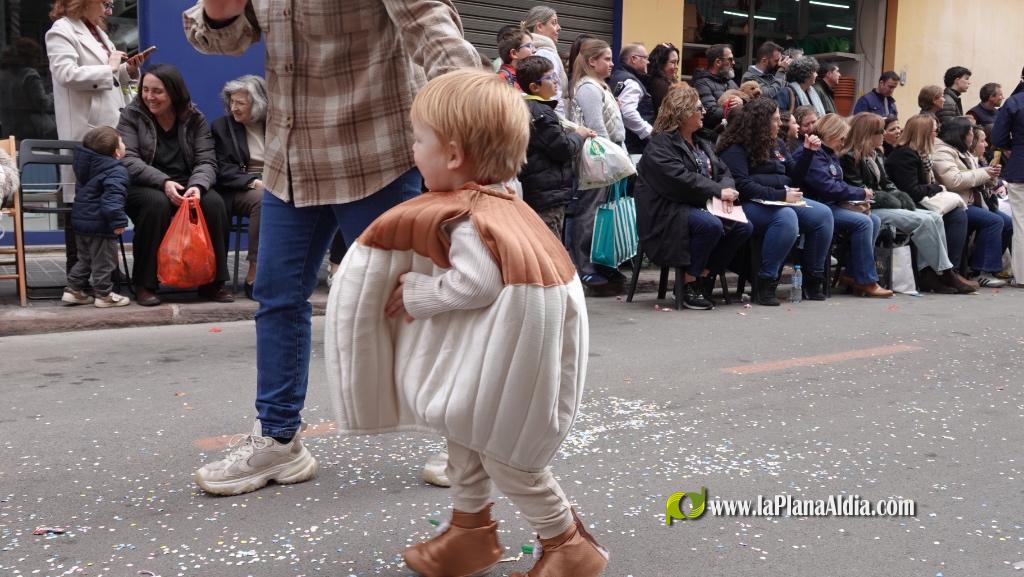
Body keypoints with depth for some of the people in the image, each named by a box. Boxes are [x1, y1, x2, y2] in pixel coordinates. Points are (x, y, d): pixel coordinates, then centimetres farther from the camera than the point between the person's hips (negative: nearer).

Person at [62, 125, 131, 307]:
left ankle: (73, 290, 24)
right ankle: (103, 295, 11)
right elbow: (113, 197, -31)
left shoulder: (87, 167, 11)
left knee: (85, 258, 21)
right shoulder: (116, 171, -19)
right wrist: (118, 221, -32)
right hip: (99, 224, -9)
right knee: (104, 261, 3)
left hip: (81, 220, 9)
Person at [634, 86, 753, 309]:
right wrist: (718, 191, -20)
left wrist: (727, 189, -10)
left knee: (743, 226, -10)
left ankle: (705, 277, -4)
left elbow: (724, 172, 15)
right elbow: (680, 179, -22)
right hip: (667, 212, -9)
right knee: (711, 225, -34)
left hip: (701, 207, 9)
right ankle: (690, 283, -17)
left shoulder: (702, 144, 20)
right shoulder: (661, 145, -9)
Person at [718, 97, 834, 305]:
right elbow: (742, 185, -17)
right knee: (786, 217, -36)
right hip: (750, 204, -8)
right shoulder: (735, 148, -4)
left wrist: (808, 152, 10)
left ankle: (813, 279, -5)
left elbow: (794, 176, 23)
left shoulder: (776, 144, 20)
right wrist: (780, 195, -22)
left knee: (823, 214, -14)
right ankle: (766, 283, -29)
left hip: (785, 200, 8)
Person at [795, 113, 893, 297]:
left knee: (874, 220, -4)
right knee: (862, 222, -22)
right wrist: (860, 193, -12)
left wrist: (858, 196, 3)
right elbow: (827, 187, -23)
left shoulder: (829, 154, 20)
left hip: (833, 205, 10)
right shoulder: (812, 154, -13)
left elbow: (839, 185, 24)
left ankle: (855, 275, -4)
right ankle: (866, 281, -16)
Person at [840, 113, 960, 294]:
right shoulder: (850, 158, -8)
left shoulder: (875, 155, 22)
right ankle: (944, 273, -14)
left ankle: (927, 273, -15)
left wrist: (900, 196, 1)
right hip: (868, 211, -10)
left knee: (935, 217, -5)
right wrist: (891, 199, -12)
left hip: (881, 206, 10)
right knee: (924, 221, -21)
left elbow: (886, 183, 22)